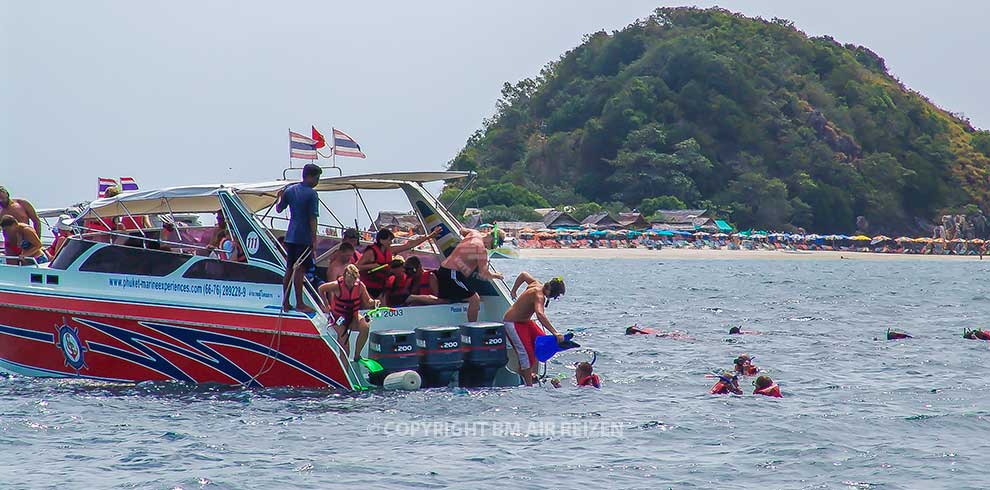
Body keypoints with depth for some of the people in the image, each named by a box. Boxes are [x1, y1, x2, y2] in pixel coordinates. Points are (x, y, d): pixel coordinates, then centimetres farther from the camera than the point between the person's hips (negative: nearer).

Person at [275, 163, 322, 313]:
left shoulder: (290, 190, 7)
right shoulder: (311, 194, -12)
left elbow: (279, 209, 16)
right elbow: (312, 219, -15)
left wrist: (280, 197, 35)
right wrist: (314, 241, -14)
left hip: (290, 236, 6)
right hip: (304, 237, -6)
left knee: (289, 269, 10)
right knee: (299, 270, -4)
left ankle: (285, 303, 14)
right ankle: (299, 304, -1)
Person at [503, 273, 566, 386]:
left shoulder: (537, 284, -4)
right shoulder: (539, 295, -31)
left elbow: (524, 275, 15)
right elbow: (540, 314, -49)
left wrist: (513, 291, 28)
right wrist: (555, 333, -55)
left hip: (524, 321, 10)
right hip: (512, 323, -10)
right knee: (526, 352, -15)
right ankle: (529, 385, -12)